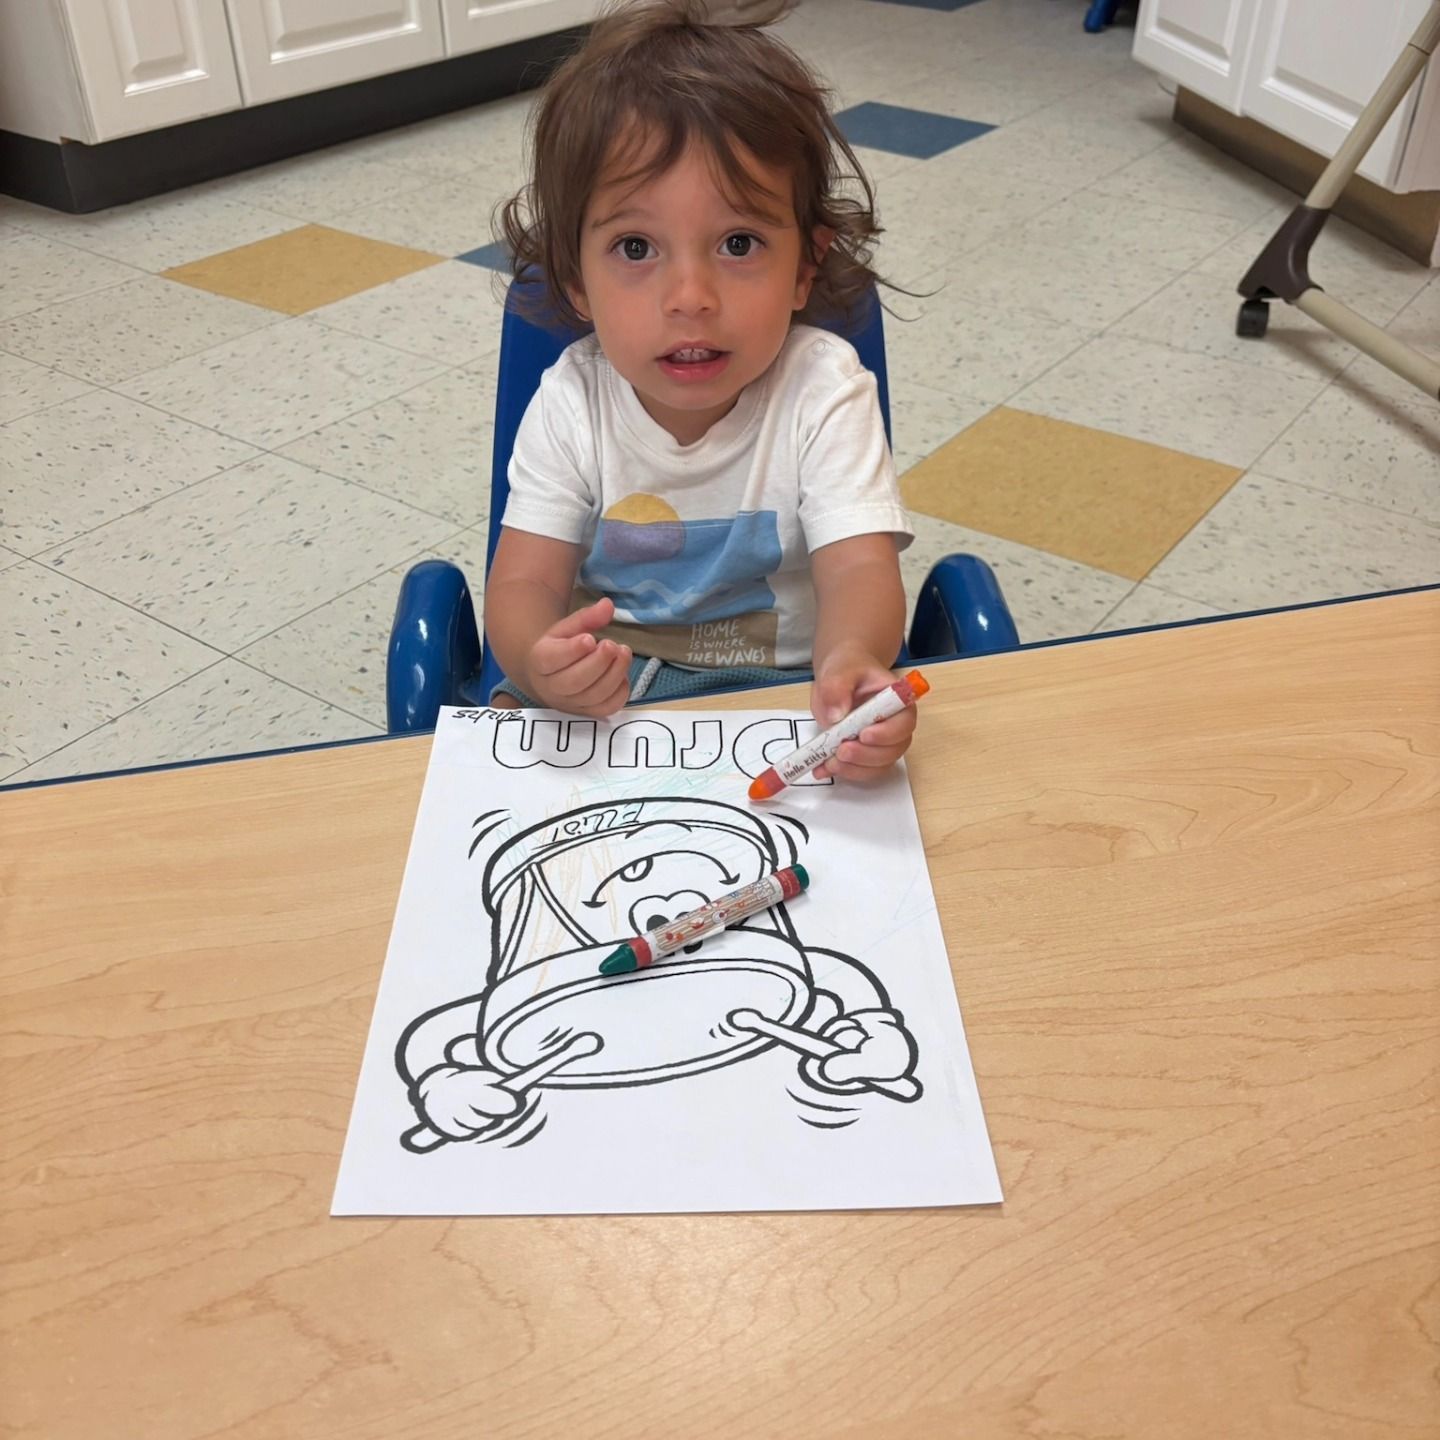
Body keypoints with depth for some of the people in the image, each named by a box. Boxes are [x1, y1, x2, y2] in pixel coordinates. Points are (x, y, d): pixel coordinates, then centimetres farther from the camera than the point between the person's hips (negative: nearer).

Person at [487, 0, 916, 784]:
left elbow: (859, 568, -24)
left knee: (880, 759, -28)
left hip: (783, 689, -2)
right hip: (593, 698, 2)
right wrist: (543, 662, -38)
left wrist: (851, 660, -50)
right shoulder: (571, 405, -10)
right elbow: (525, 582, -12)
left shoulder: (823, 392, -15)